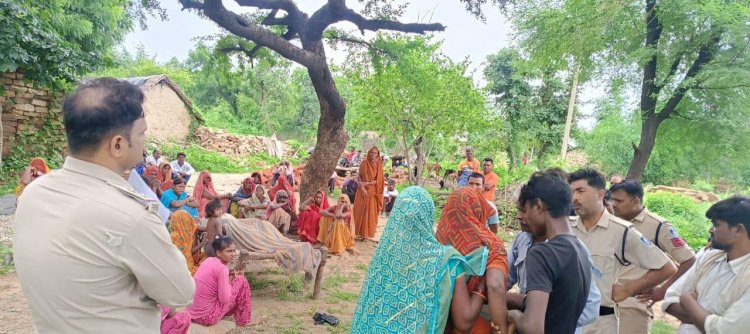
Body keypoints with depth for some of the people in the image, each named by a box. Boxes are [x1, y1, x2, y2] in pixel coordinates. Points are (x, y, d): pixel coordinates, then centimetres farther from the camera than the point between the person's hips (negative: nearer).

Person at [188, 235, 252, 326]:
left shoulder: (208, 261, 5)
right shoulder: (222, 268, -19)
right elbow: (225, 300, -19)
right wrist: (230, 280, -4)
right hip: (208, 317, -8)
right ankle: (243, 319, 14)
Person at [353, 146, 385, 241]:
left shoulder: (379, 165, 3)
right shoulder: (364, 164, -1)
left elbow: (379, 180, -2)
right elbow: (359, 177, -4)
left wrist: (369, 183, -15)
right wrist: (362, 188, -17)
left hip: (374, 192, 1)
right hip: (364, 191, -1)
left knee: (371, 213, 4)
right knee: (361, 211, 3)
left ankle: (367, 233, 14)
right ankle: (359, 233, 13)